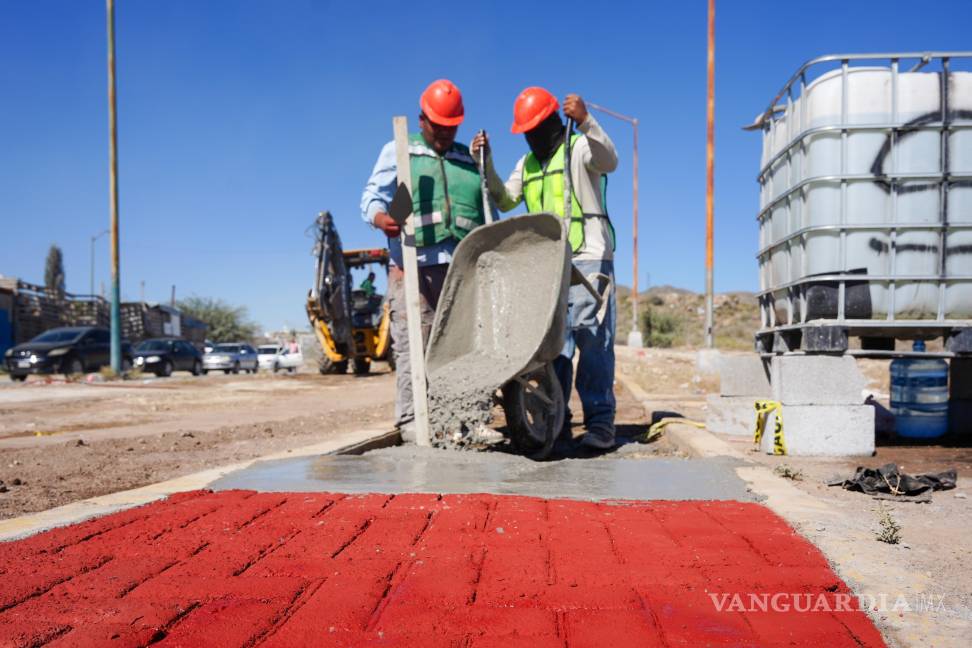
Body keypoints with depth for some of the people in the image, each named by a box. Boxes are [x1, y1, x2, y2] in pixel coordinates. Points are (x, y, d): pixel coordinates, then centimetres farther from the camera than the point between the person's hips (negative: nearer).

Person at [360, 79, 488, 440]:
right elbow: (372, 195, 4)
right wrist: (379, 216, -20)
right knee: (412, 346, -8)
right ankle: (410, 420, -4)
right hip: (413, 266, -3)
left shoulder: (470, 160, 24)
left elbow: (488, 214, 26)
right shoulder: (398, 151, 14)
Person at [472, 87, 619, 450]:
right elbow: (504, 201, 20)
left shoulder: (580, 147, 2)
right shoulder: (527, 164, 23)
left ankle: (600, 422, -8)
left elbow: (609, 161, -19)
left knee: (593, 341, -9)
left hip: (588, 259, -6)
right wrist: (486, 164, 9)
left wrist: (586, 121, -34)